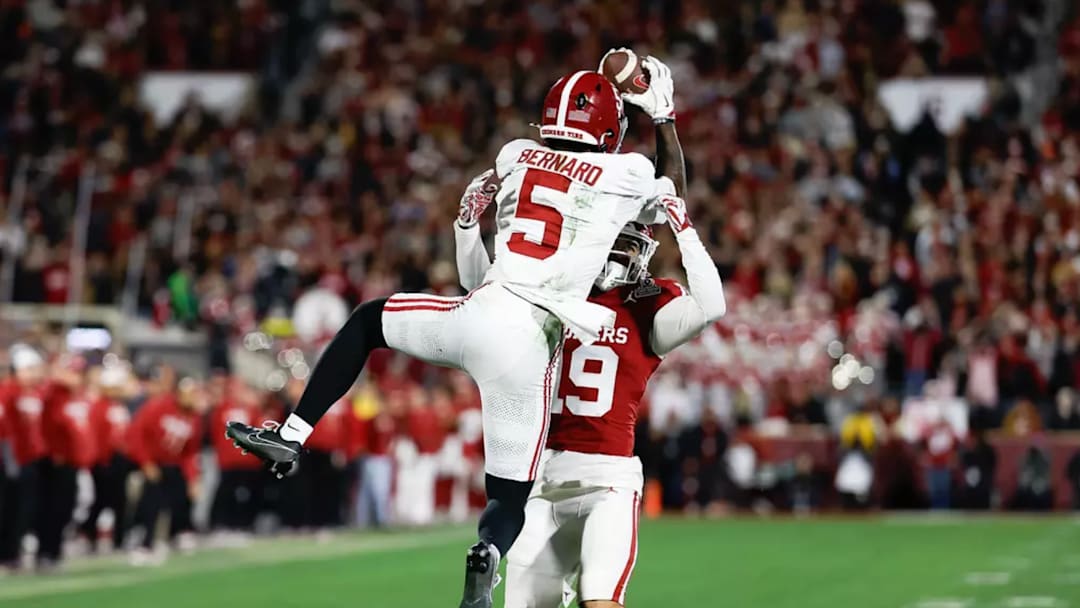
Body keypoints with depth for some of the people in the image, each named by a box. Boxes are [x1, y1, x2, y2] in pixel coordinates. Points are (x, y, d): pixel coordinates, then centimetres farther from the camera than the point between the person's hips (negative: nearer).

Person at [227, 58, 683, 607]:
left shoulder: (515, 156, 14)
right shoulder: (627, 175, 5)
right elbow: (674, 204, 27)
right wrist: (663, 118, 37)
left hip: (477, 313, 2)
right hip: (529, 344, -2)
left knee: (366, 321, 32)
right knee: (509, 496, 9)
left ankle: (292, 434, 18)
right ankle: (487, 553, -28)